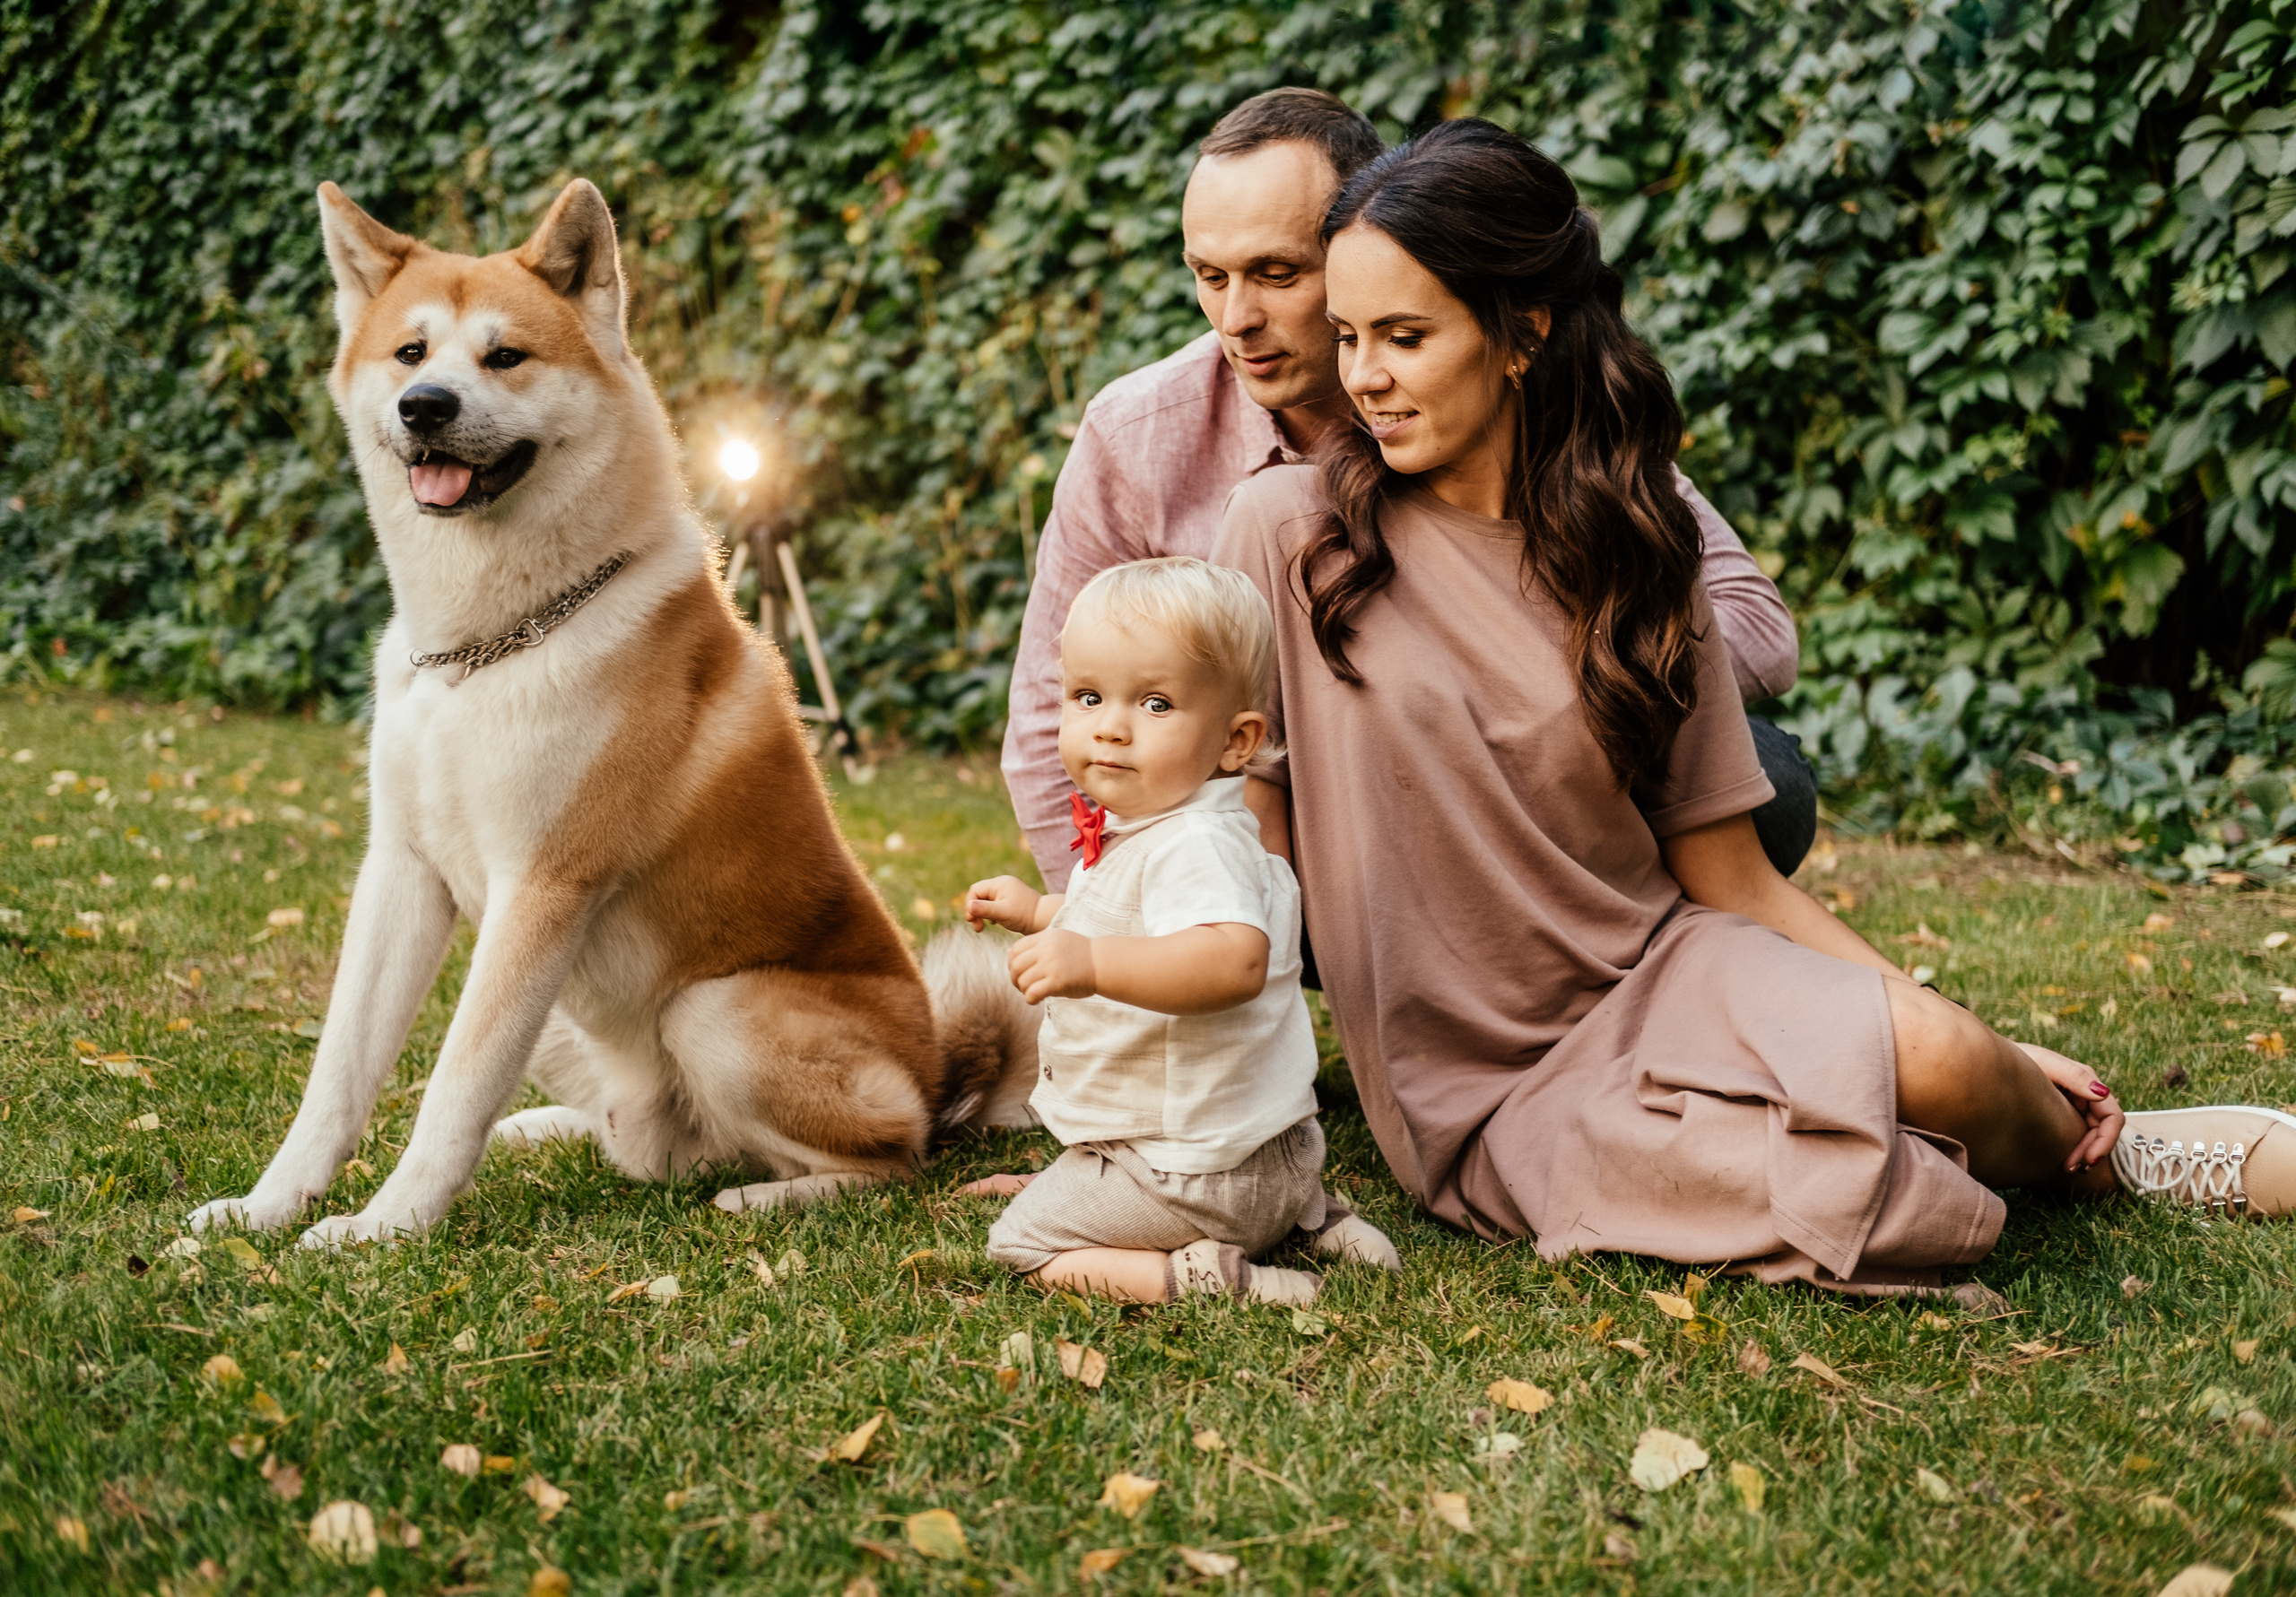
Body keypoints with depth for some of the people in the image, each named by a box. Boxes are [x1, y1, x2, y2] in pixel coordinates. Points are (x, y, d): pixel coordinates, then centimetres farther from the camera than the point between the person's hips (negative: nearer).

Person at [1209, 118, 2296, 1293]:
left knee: (1933, 1051, -29)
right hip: (1491, 1100, -3)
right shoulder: (1291, 535, -5)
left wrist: (1982, 1052, 0)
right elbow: (1250, 829, 1)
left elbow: (1731, 875, 5)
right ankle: (2089, 1153, 4)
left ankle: (2095, 1145, 6)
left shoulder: (1626, 556, 4)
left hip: (1669, 979, 3)